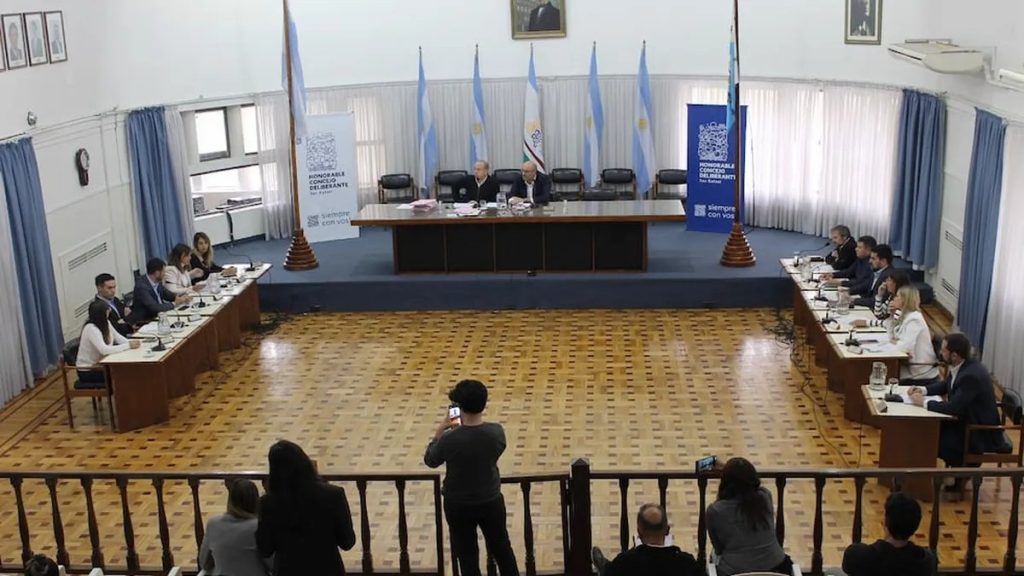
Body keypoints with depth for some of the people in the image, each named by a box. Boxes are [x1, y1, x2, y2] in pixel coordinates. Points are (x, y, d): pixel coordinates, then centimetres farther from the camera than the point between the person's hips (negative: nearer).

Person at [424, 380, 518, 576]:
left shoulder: (449, 439, -26)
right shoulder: (496, 432, -18)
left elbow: (430, 460, -6)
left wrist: (440, 430, 1)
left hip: (459, 505, -2)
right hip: (491, 501, 2)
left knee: (467, 555, 16)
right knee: (502, 548, 22)